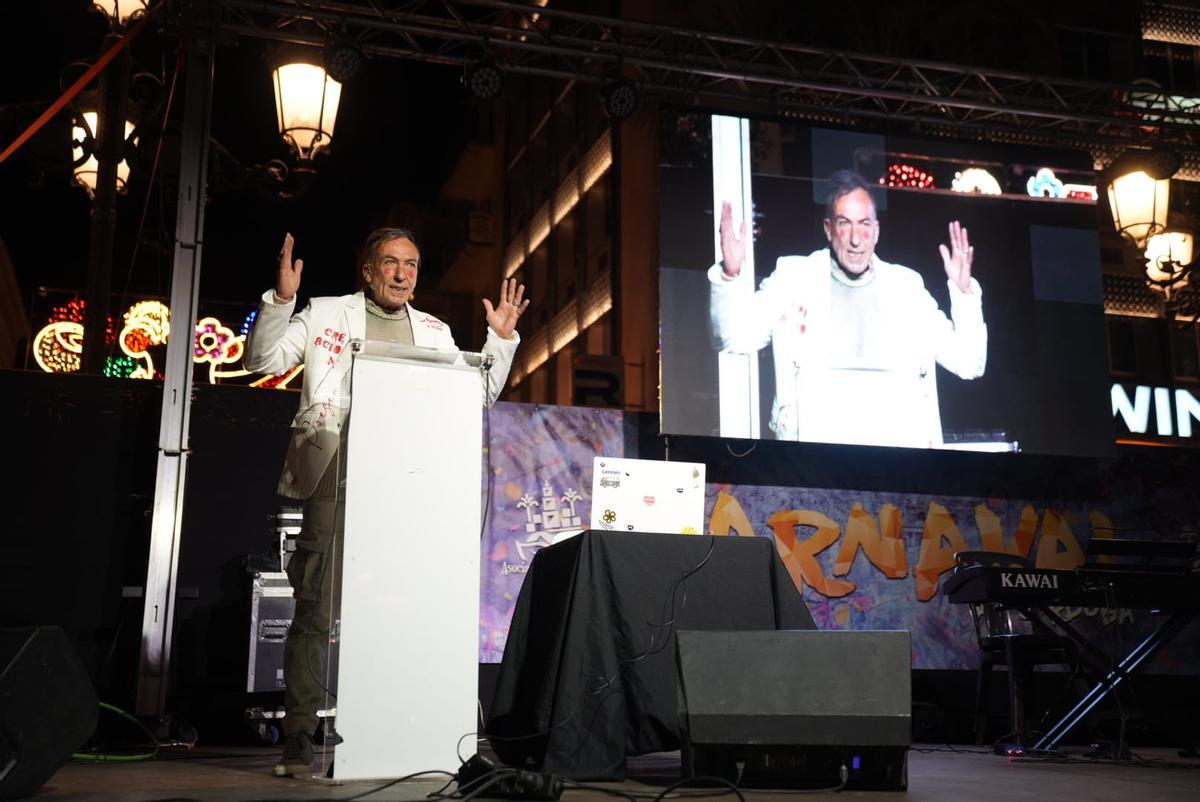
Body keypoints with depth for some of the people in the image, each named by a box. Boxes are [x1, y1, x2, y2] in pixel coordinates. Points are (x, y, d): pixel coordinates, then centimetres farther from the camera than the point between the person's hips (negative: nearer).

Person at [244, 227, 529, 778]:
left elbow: (477, 396, 23)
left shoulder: (434, 332, 21)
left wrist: (501, 339, 12)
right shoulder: (326, 315, 13)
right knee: (317, 608, -5)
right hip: (337, 476, -3)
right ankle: (299, 737, 0)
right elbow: (263, 360, 8)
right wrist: (281, 299, -6)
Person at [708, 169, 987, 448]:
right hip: (817, 448, -2)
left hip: (898, 446, 2)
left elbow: (969, 364, 14)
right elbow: (734, 339, 1)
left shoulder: (906, 286, 14)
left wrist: (964, 291, 2)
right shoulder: (793, 278, 10)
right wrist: (729, 275, -13)